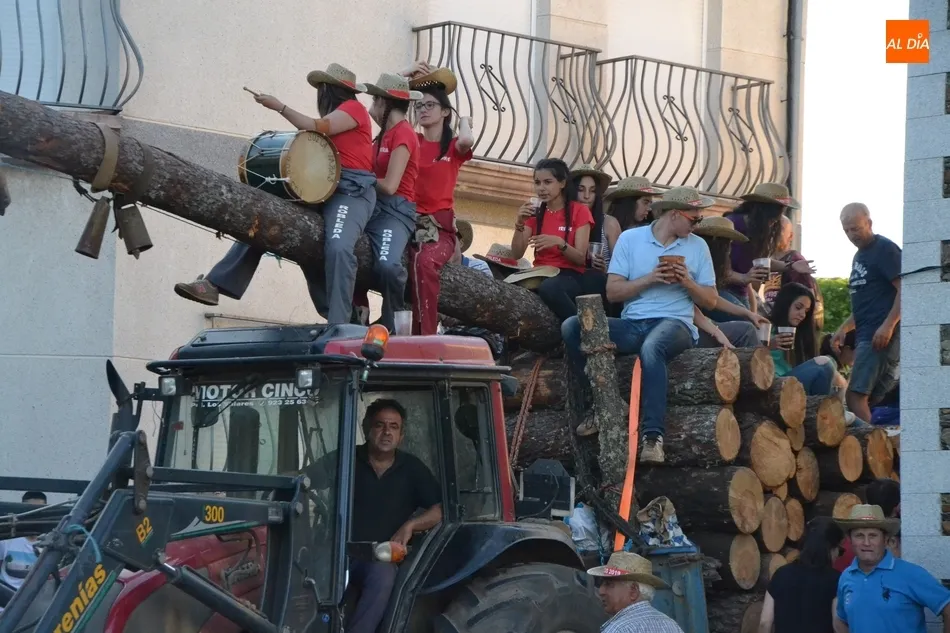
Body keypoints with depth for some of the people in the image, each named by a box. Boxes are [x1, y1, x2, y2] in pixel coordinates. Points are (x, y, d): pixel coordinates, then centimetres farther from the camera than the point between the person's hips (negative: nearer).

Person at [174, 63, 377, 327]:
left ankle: (337, 324, -35)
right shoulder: (335, 118, 24)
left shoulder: (354, 108, 1)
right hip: (321, 187, 9)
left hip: (352, 190, -9)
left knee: (337, 248, -33)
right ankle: (215, 284, -4)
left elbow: (317, 128, -12)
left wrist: (279, 107, -6)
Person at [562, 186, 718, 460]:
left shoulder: (698, 246, 12)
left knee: (651, 347, -40)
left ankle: (652, 435, -42)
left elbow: (710, 300, 12)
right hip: (632, 324, 2)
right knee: (572, 327, -22)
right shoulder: (630, 239, 9)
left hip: (675, 323, -2)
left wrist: (688, 282, -7)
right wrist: (650, 279, -10)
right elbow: (612, 291, 1)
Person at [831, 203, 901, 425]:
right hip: (867, 335, 9)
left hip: (881, 336, -9)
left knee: (856, 395, -15)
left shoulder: (885, 249, -5)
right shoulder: (860, 256, 21)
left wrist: (888, 325, -23)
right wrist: (844, 328, 18)